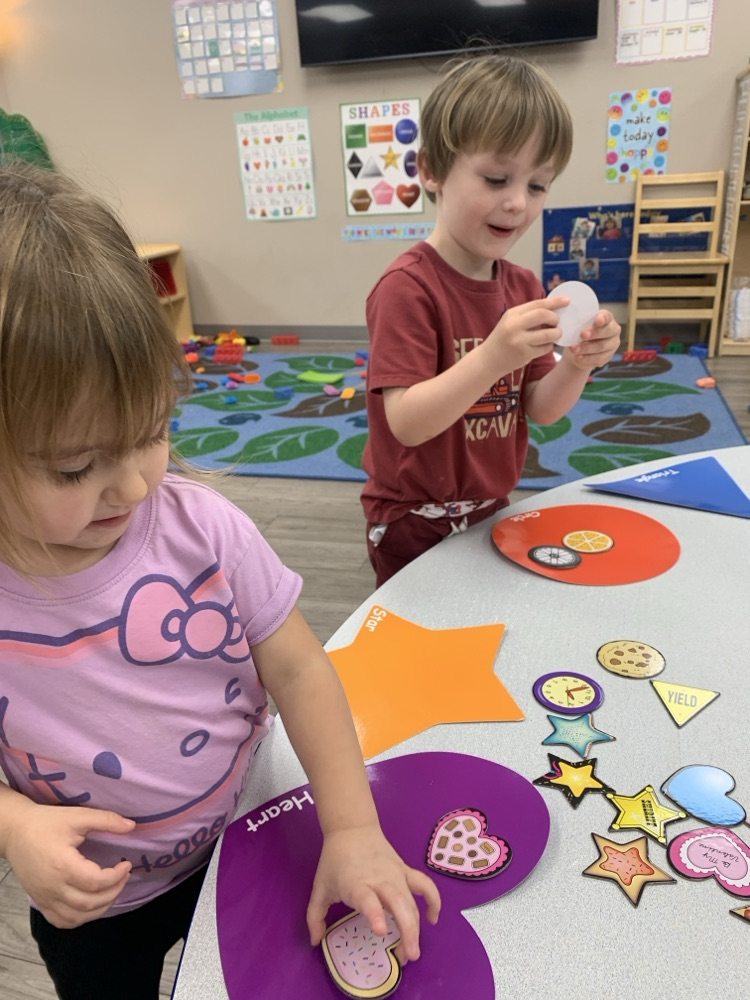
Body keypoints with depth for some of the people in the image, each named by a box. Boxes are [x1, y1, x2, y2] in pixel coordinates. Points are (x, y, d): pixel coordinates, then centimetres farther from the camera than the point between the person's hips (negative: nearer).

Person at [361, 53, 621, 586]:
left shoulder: (524, 286, 0)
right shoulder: (407, 287, -21)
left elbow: (538, 410, 2)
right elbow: (405, 423, -27)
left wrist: (577, 365, -18)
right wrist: (492, 359, -38)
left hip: (493, 513, 7)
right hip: (416, 528, -6)